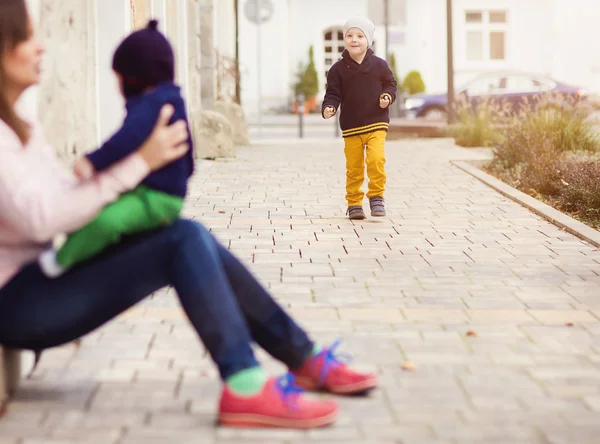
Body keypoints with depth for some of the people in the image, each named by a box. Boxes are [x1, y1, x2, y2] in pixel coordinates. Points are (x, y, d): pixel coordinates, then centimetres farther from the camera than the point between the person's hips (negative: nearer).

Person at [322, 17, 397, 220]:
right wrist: (328, 108, -20)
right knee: (354, 167, 4)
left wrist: (387, 96, -9)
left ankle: (376, 196, 0)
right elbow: (333, 94, -1)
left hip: (376, 123, -1)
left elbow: (391, 84, 12)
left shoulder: (379, 65, 0)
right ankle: (354, 203, 17)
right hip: (351, 126, 1)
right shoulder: (338, 69, -2)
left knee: (376, 159, -18)